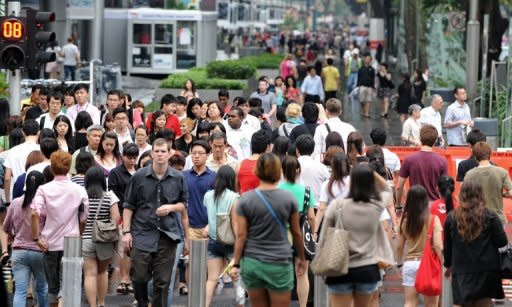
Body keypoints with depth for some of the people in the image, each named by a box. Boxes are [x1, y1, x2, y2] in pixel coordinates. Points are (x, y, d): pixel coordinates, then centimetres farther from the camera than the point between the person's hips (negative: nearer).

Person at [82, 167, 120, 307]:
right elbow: (116, 217, -8)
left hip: (85, 239, -1)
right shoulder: (110, 196, -2)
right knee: (102, 271, 20)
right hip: (105, 241, 1)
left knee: (90, 274, 0)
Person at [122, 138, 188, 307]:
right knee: (139, 277, -4)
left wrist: (170, 207, -6)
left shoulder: (178, 178, 5)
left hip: (167, 235, 1)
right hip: (142, 234, -1)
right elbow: (128, 206, 5)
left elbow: (184, 204, 16)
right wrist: (126, 232, -2)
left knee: (162, 281, 2)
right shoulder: (139, 176, 1)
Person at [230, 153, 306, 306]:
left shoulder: (245, 199, -2)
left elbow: (241, 235, -4)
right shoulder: (288, 199, -3)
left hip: (251, 263, 2)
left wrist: (236, 264, 1)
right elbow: (296, 232, 5)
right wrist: (301, 258, 18)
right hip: (279, 264, -2)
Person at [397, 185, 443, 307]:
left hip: (409, 264, 2)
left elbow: (399, 247, 5)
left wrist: (399, 263, 19)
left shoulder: (405, 220, 0)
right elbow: (438, 245, -14)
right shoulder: (433, 219, -8)